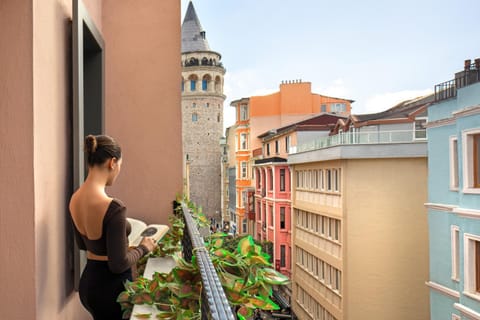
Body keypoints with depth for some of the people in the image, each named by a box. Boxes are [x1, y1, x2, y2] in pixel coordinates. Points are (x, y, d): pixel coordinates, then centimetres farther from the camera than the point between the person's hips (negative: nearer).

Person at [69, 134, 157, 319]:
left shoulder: (75, 199, -1)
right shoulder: (113, 207, -27)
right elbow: (119, 264, -22)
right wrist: (143, 248, -6)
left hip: (87, 282, 8)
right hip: (110, 286, -7)